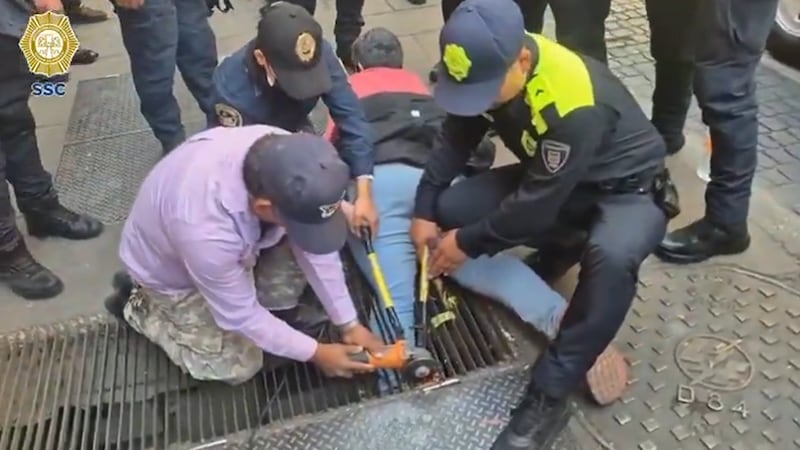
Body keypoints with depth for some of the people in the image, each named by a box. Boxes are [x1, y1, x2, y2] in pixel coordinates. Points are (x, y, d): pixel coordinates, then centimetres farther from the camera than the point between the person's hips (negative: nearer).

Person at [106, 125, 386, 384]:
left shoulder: (283, 152, -30)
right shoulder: (206, 231, -45)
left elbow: (316, 249, -17)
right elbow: (240, 315, -26)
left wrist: (349, 323, -12)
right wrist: (314, 352, -17)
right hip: (170, 271, -5)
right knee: (238, 366, -2)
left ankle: (276, 313, 8)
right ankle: (140, 308, 13)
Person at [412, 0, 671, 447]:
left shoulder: (575, 103, -37)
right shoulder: (493, 64, -15)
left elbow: (538, 203, -30)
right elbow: (455, 140, -3)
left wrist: (468, 243, -19)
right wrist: (425, 210, -11)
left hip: (627, 188, -6)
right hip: (548, 178, 7)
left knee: (610, 259, -40)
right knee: (451, 208, -10)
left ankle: (549, 396, -25)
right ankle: (564, 248, 8)